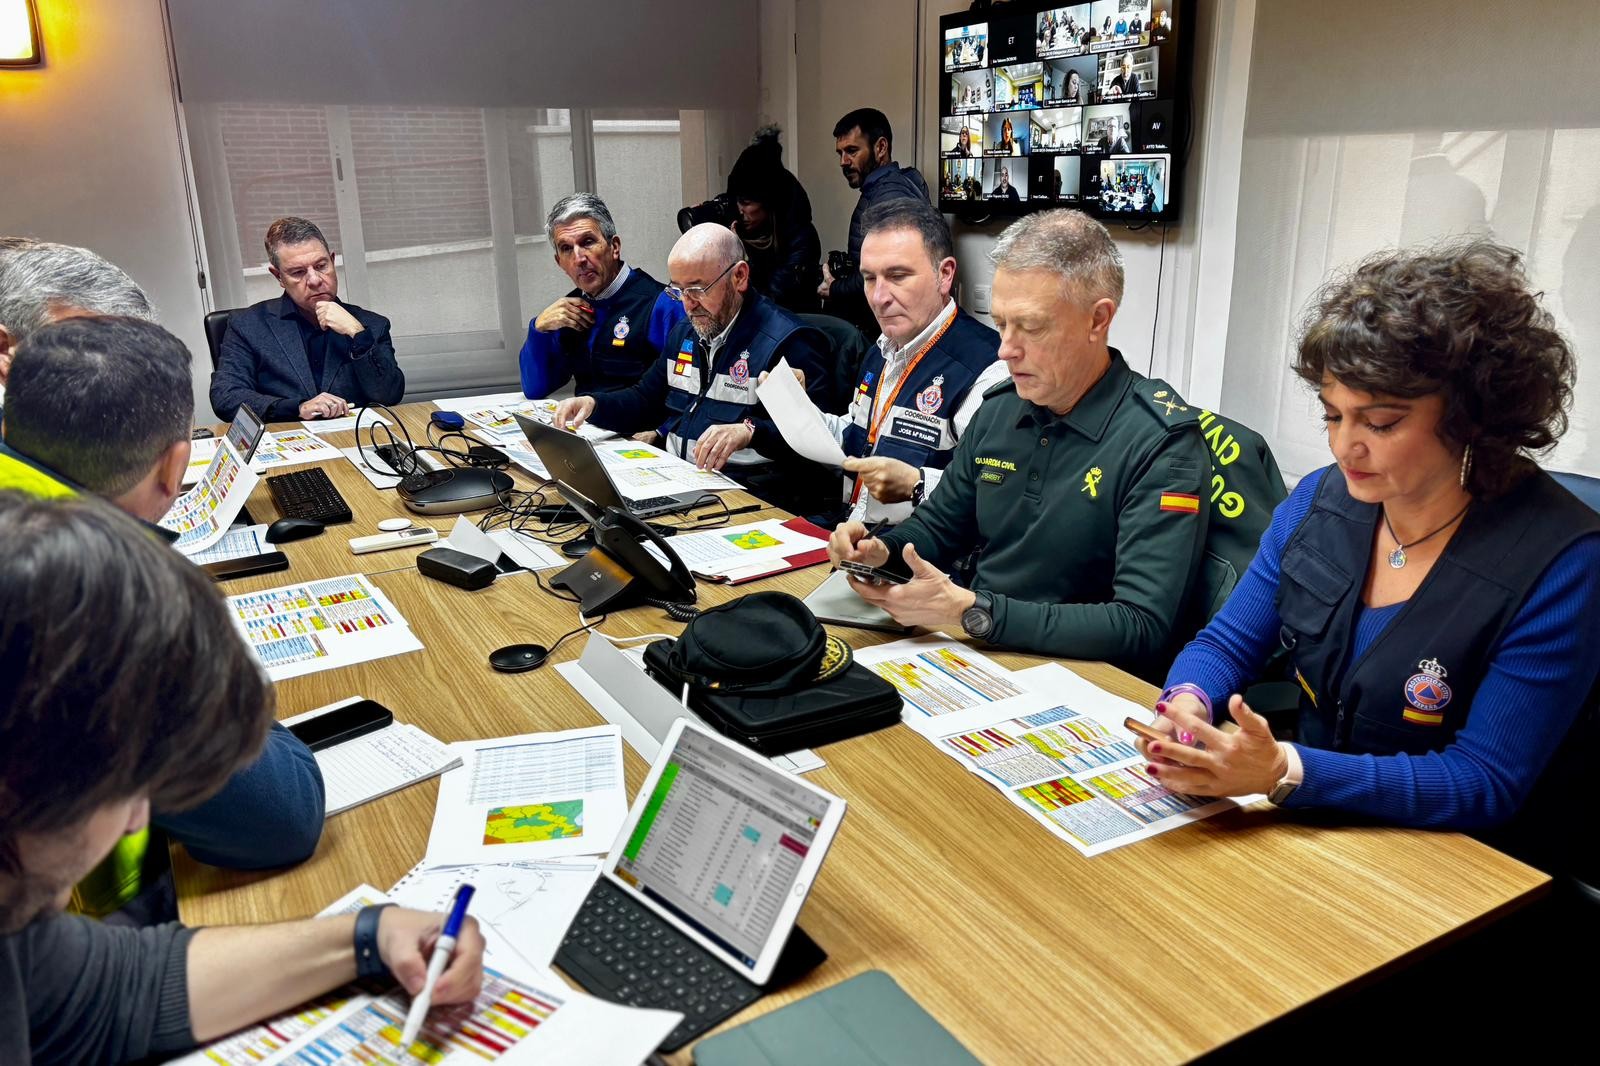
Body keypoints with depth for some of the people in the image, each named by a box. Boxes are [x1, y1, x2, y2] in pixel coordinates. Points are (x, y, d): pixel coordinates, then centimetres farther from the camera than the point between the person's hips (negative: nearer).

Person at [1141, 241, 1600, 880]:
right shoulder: (1320, 503, -1)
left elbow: (1486, 783, -20)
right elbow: (1226, 645, 5)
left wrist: (1286, 772, -34)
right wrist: (1187, 703, -20)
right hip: (1313, 828, 5)